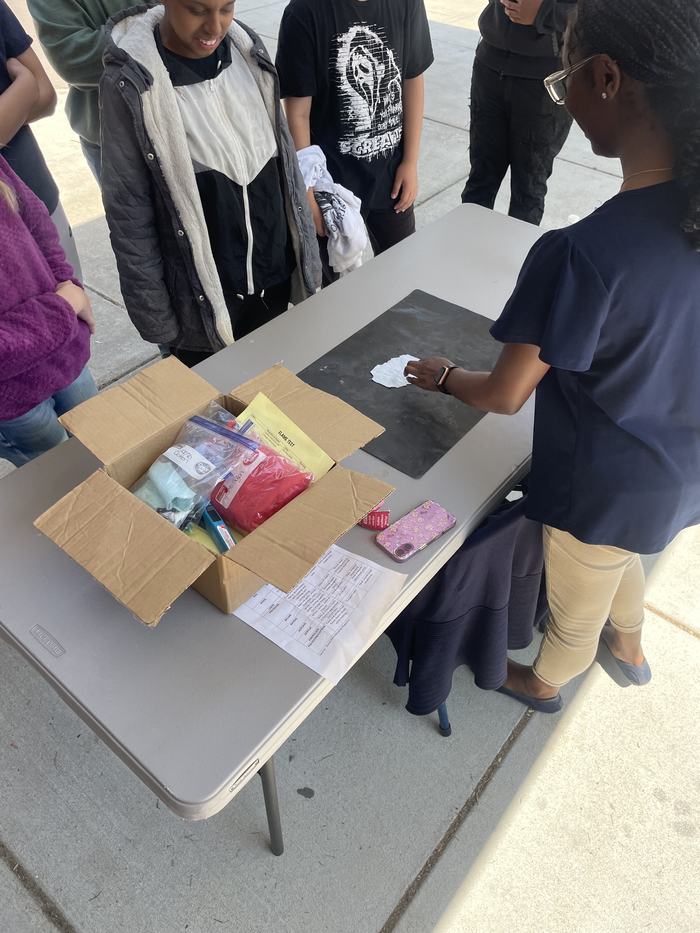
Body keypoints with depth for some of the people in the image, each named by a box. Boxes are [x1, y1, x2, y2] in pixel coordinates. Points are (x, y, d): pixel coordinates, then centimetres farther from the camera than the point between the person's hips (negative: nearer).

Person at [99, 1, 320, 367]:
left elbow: (282, 161, 8)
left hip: (276, 278, 5)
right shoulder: (130, 83, -16)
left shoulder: (247, 49, -1)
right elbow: (129, 217, -12)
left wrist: (306, 256, 10)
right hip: (202, 301, -4)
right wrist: (157, 322, -11)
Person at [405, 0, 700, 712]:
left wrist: (442, 376, -3)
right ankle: (630, 648, 67)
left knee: (575, 612, 24)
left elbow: (504, 396, -22)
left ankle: (542, 683, 57)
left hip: (604, 489, -6)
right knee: (622, 559, 37)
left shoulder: (582, 256, -35)